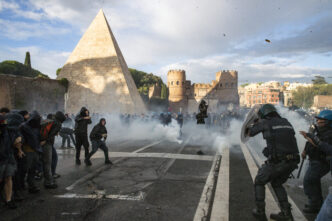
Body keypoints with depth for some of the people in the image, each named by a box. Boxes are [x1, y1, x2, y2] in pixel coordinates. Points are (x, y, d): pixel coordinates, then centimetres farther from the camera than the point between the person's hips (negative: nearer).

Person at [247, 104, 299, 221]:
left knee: (259, 182, 16)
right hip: (292, 161, 6)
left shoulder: (265, 123, -1)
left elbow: (250, 132, 13)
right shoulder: (285, 121, 15)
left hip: (276, 162, -6)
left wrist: (255, 123, 33)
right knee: (277, 184, 28)